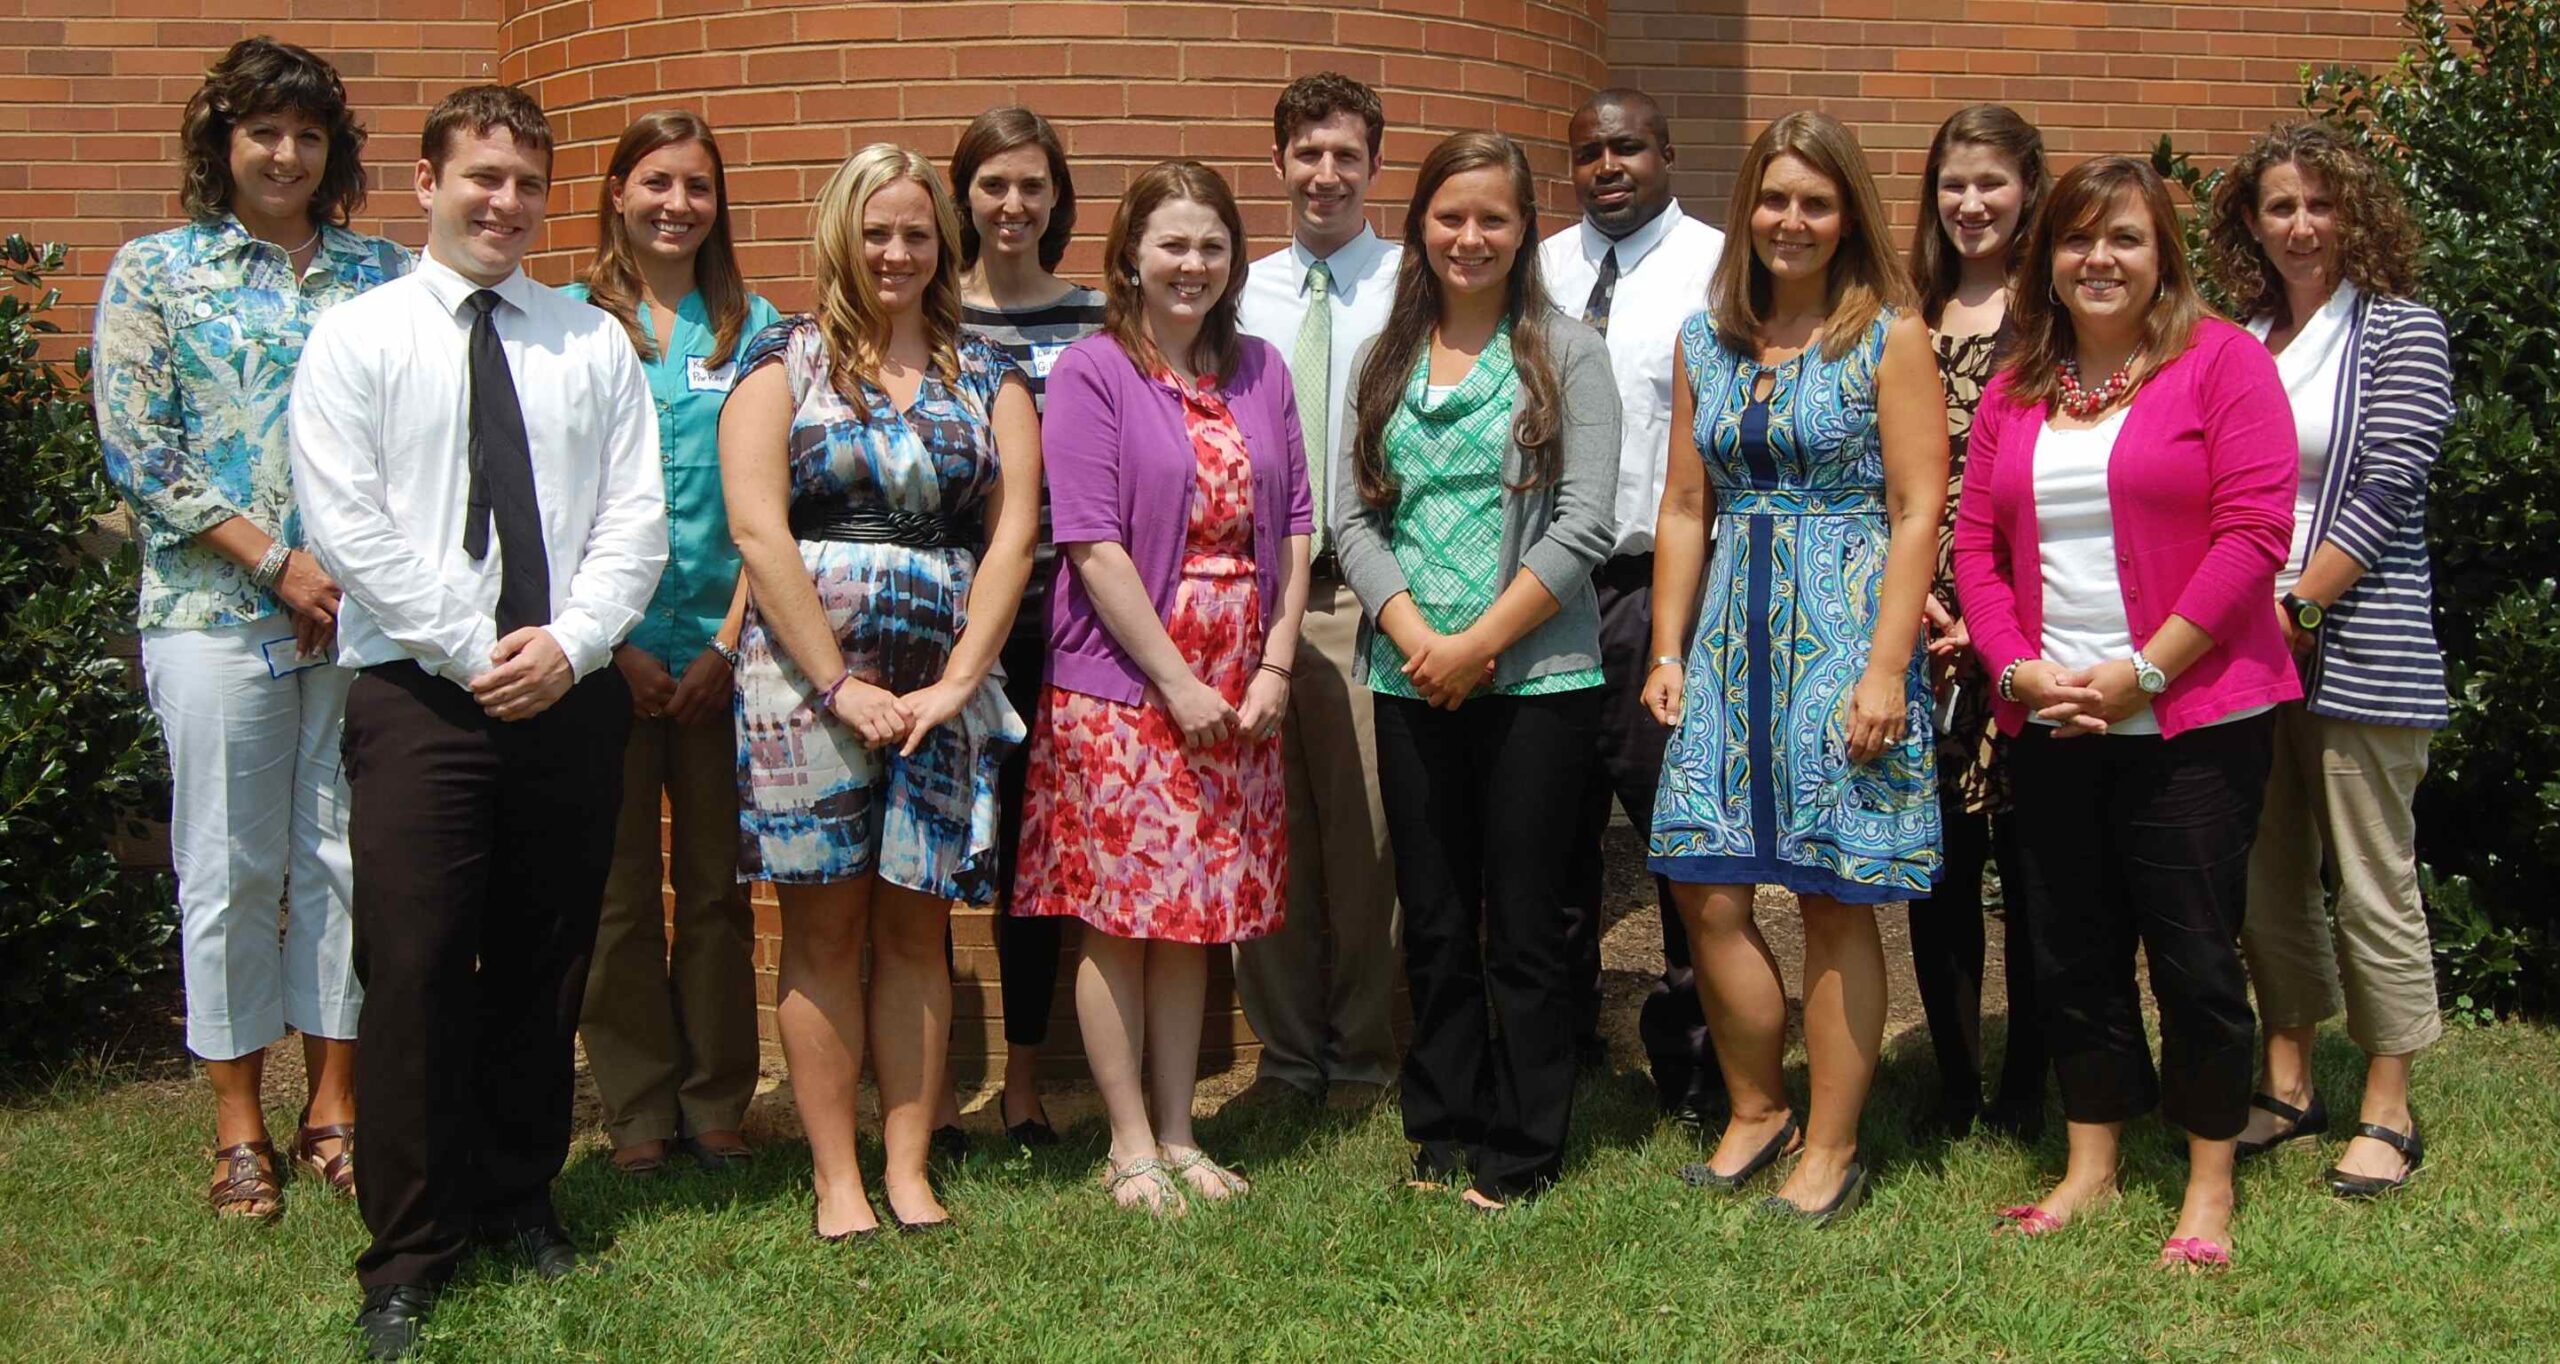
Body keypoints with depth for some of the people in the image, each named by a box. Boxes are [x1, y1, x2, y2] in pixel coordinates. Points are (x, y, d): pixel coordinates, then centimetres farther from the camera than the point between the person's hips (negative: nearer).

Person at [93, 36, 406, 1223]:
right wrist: (276, 560, -11)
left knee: (352, 856, 6)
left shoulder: (383, 272, 9)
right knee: (231, 866, 3)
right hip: (219, 607, -2)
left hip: (366, 607, 2)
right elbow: (136, 447, -3)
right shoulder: (155, 271, 4)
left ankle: (335, 1105, 18)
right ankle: (239, 1126, 15)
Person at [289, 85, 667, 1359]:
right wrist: (476, 650, -11)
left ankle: (520, 1198, 25)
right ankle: (409, 1252, 6)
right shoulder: (358, 337, 3)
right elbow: (346, 523, -6)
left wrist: (571, 639, -9)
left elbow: (636, 515, 5)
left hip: (572, 693, 3)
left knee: (545, 966, 10)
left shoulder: (594, 341, 12)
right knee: (412, 969, -4)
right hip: (419, 693, -3)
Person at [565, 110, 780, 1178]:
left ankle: (716, 1103, 19)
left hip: (721, 647, 1)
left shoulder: (753, 326, 7)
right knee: (618, 887, 5)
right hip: (607, 647, -1)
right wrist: (612, 641, -7)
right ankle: (636, 1109, 16)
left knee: (718, 883, 7)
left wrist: (729, 641, -4)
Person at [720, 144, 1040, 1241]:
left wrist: (956, 680, -7)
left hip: (944, 686, 2)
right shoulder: (783, 359, 4)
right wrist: (840, 683, -11)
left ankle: (908, 1169, 13)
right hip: (805, 676, -2)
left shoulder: (987, 377, 12)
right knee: (824, 930, 1)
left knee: (916, 926, 6)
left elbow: (1013, 533, 4)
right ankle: (836, 1181, 8)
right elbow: (757, 528, -6)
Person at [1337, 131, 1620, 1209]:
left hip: (1536, 677, -3)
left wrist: (1479, 642, -14)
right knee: (1433, 919, 11)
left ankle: (1523, 1149, 14)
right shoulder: (1384, 362, 11)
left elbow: (1583, 523, -8)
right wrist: (1416, 637, -10)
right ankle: (1443, 1131, 23)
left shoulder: (1566, 353, 0)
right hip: (1410, 679, 4)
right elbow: (1351, 517, 5)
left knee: (1523, 923, 2)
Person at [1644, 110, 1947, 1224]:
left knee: (1836, 900, 1)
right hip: (1733, 632, 5)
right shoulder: (1707, 339, 12)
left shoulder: (1888, 336, -2)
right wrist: (1667, 653, 6)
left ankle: (1832, 1149, 14)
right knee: (1707, 893, 2)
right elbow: (1683, 508, 13)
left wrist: (1885, 668, -15)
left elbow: (1916, 512, -7)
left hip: (1845, 629, -4)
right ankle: (1756, 1111, 23)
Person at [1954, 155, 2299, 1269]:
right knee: (2071, 951, 13)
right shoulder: (2017, 387, 11)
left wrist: (2141, 671, -16)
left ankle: (2210, 1187, 18)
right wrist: (2017, 667, -6)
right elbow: (1975, 542, 10)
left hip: (2192, 717, -5)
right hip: (2048, 722, 5)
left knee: (2193, 953, 2)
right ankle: (2091, 1164, 28)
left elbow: (2254, 529, -13)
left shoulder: (2219, 359, -5)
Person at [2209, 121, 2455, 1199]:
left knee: (2371, 885, 0)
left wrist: (2296, 610, -15)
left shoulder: (2400, 332, -2)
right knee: (2268, 878, 11)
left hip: (2355, 651, -5)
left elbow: (2383, 493, -11)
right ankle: (2287, 1085, 23)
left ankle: (2387, 1111, 10)